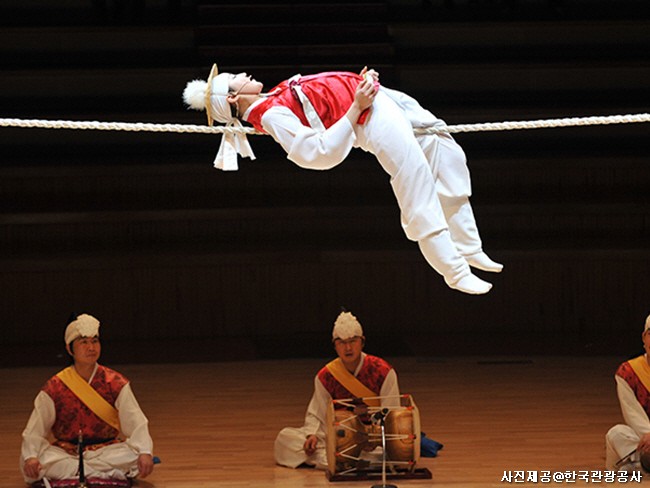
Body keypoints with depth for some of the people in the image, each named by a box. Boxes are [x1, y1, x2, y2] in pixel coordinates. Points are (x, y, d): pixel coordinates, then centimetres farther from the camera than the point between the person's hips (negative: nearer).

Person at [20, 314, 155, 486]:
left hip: (106, 450, 0)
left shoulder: (116, 384, -1)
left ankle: (65, 470, -25)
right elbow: (34, 431, -5)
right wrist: (30, 456, -25)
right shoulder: (55, 388, -3)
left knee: (135, 456, -30)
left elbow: (137, 424, -9)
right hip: (65, 451, 0)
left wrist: (145, 452, -28)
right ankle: (112, 474, -29)